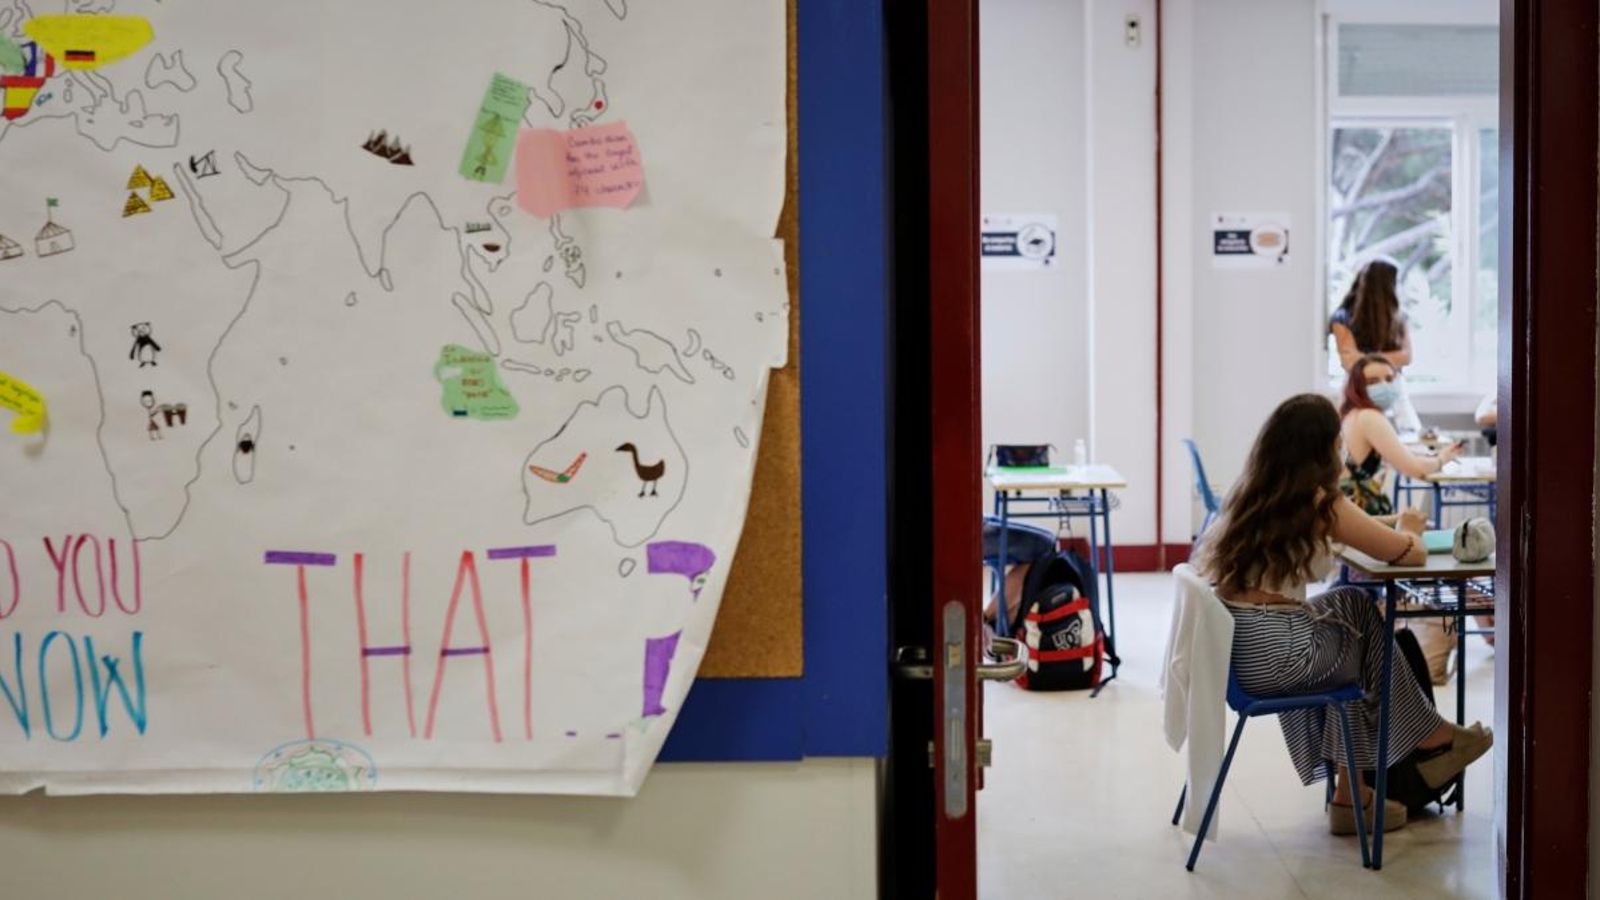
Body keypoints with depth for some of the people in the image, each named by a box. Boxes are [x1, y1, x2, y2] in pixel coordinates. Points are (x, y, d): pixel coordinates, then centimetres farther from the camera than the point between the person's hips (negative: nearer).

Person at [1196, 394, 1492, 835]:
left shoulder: (1250, 494, 10)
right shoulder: (1320, 503, -10)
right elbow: (1412, 554, -3)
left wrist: (1379, 530, 24)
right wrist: (1407, 530, 20)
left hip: (1238, 646, 6)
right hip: (1273, 657, -6)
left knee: (1354, 606, 21)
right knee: (1372, 634, 19)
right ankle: (1431, 743, 43)